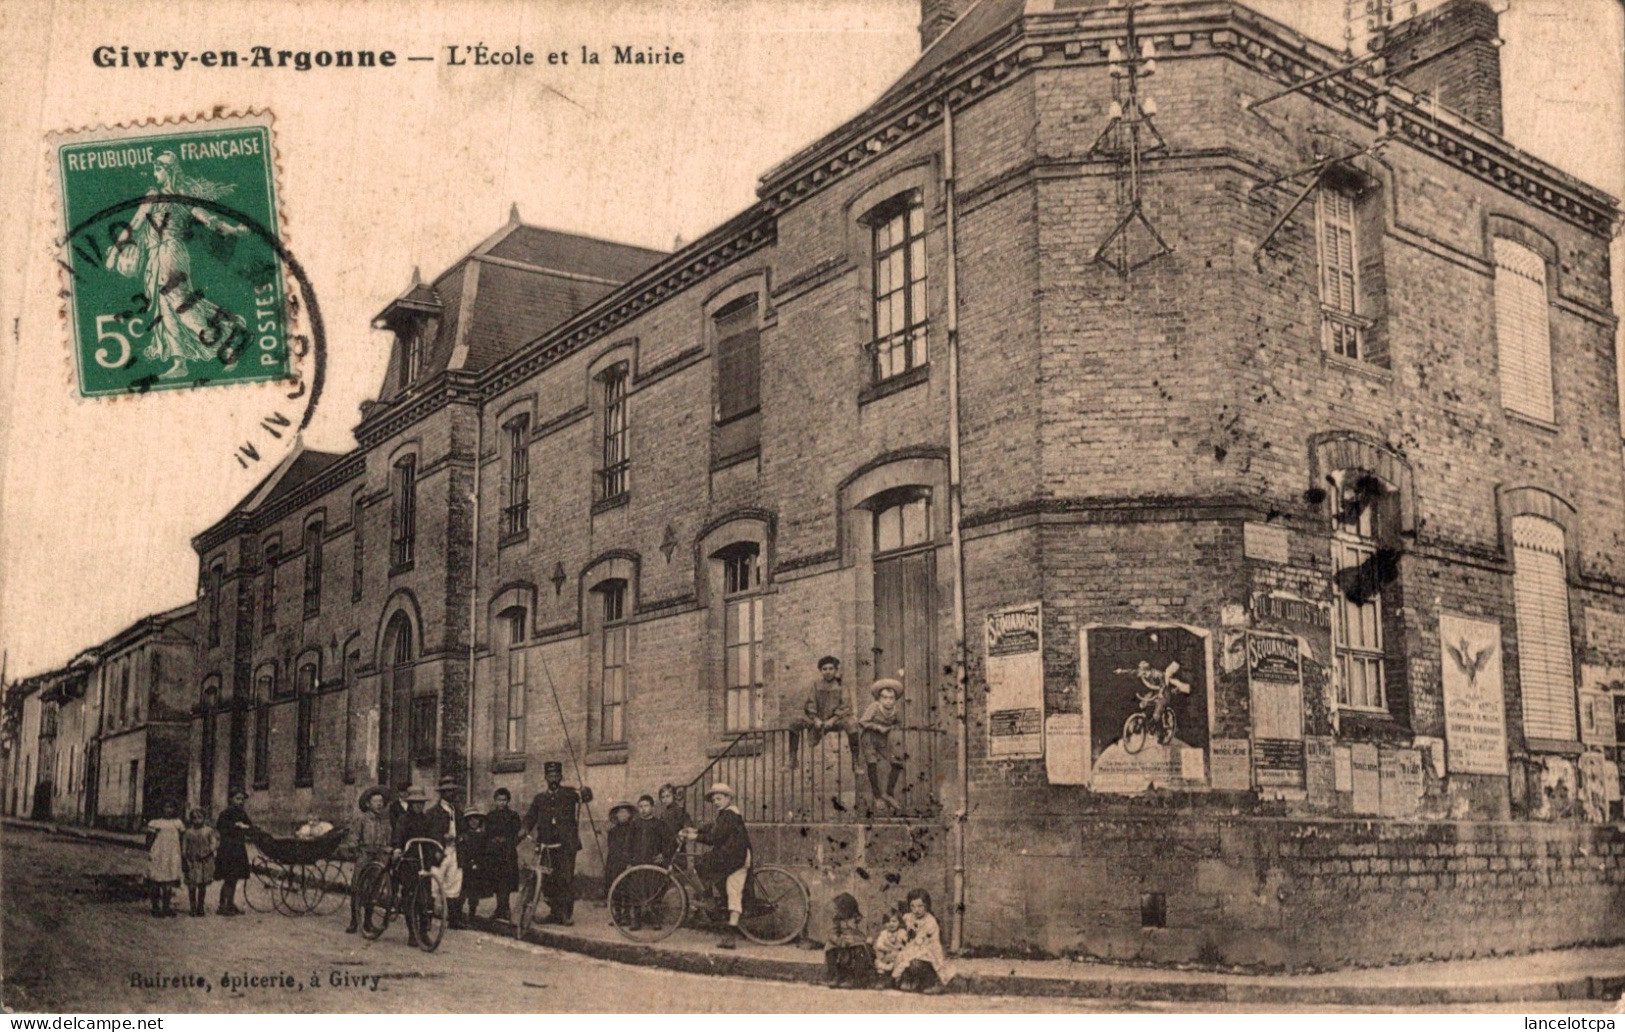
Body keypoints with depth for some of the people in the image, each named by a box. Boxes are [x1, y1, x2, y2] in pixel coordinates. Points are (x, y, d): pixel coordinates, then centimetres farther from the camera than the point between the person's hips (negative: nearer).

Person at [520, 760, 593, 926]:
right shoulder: (540, 798, 18)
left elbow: (587, 794, -4)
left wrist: (583, 794, -28)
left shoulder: (569, 793, 9)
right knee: (548, 880, 2)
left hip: (566, 844, -4)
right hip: (546, 844, 4)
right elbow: (530, 816, 12)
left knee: (566, 878, -10)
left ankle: (567, 914, -5)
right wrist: (524, 830, -8)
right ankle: (554, 912, 12)